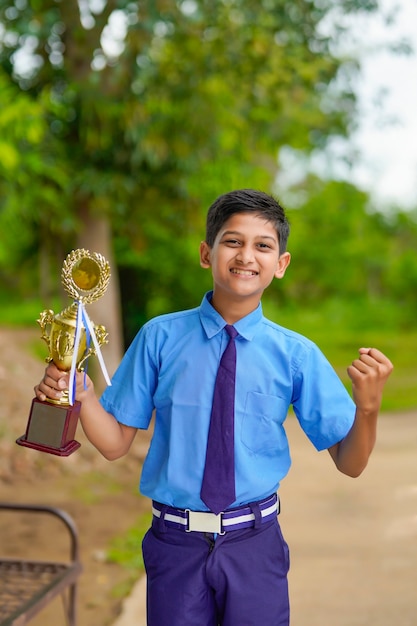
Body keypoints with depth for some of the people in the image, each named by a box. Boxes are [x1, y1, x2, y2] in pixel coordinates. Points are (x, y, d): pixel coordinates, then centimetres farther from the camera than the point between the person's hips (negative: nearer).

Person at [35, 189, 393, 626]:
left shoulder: (297, 354, -4)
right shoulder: (160, 337, -5)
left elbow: (349, 463, -2)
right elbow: (116, 443, 0)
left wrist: (368, 405, -21)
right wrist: (80, 393, -18)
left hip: (255, 544, 0)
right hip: (175, 542, 0)